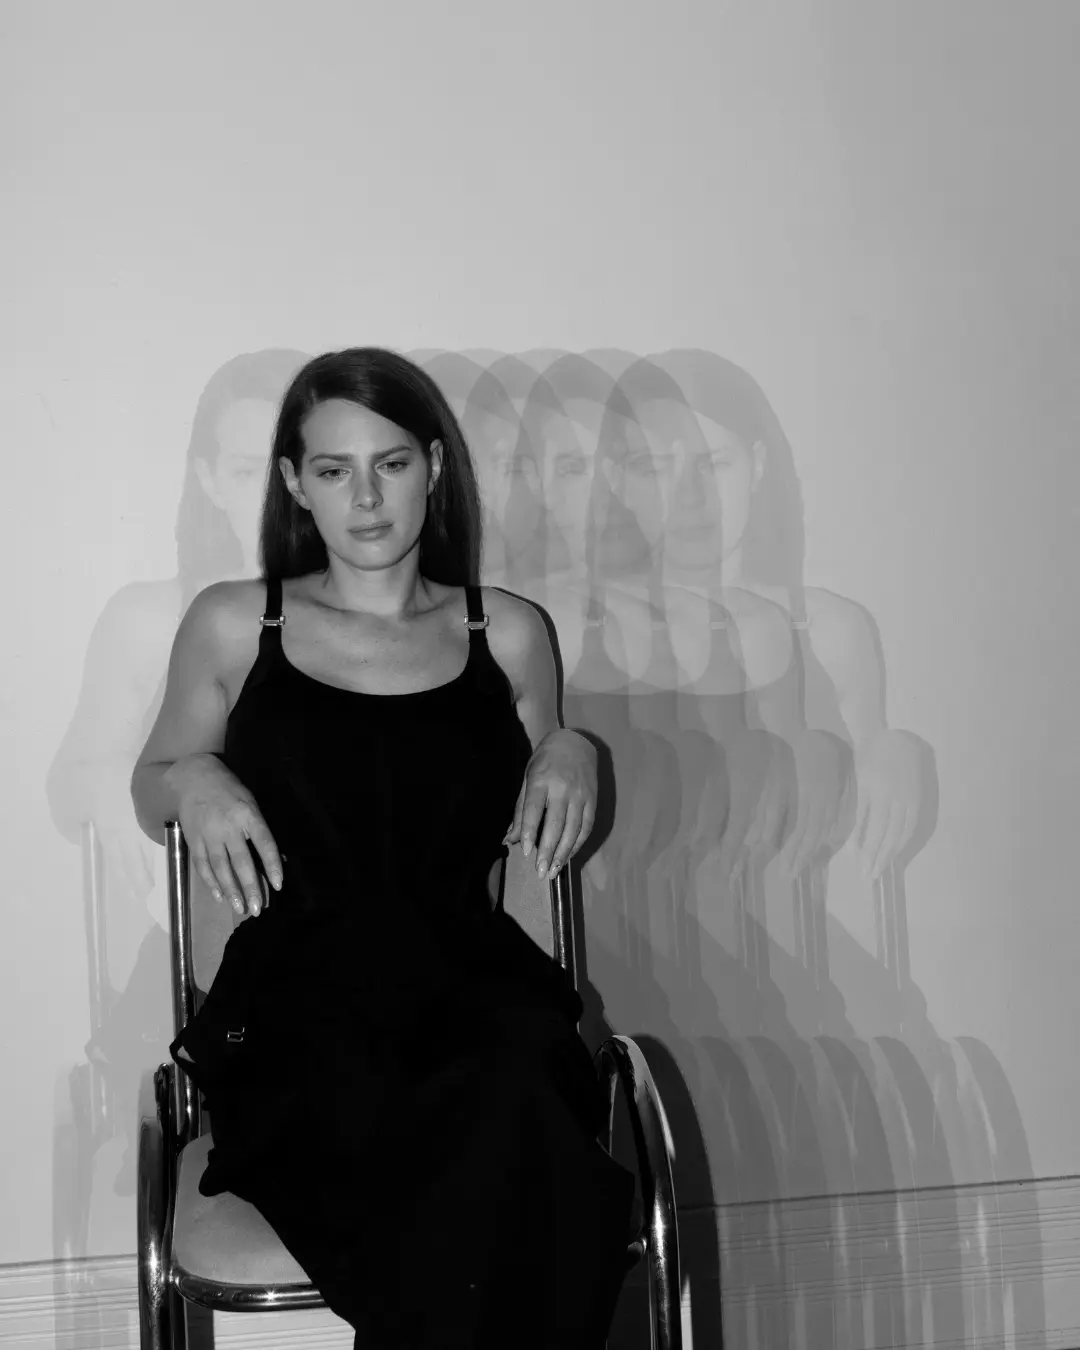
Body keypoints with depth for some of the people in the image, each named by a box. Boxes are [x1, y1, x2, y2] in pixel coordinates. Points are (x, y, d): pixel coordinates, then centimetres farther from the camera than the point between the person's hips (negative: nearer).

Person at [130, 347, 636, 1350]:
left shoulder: (506, 633, 16)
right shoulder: (232, 625, 12)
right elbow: (149, 796, 24)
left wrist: (569, 755, 5)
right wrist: (194, 780, 1)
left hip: (476, 979, 2)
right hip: (296, 1001, -2)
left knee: (510, 1119, -37)